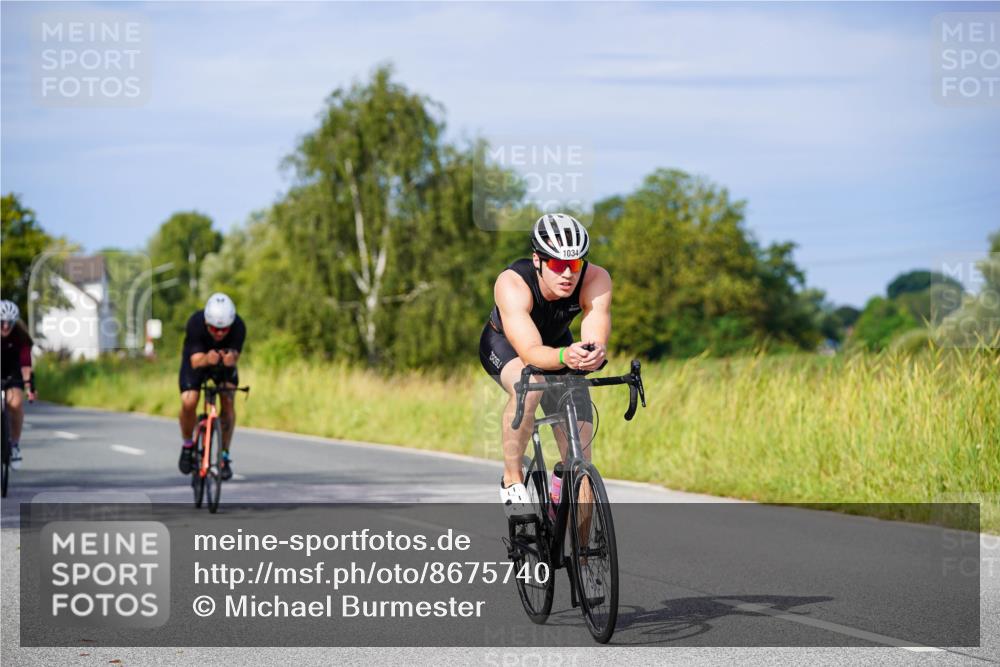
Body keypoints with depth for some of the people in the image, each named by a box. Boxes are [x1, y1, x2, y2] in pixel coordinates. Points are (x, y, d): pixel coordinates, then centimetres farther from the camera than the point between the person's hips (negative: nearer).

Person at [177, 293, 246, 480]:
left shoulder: (238, 326, -33)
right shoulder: (195, 323, -36)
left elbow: (235, 355, -36)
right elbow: (196, 361, -38)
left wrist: (231, 359, -61)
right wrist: (207, 359, -61)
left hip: (224, 363, 1)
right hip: (198, 359, -1)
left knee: (227, 401, -19)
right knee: (188, 403, -21)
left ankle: (224, 455, -6)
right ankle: (187, 445, 7)